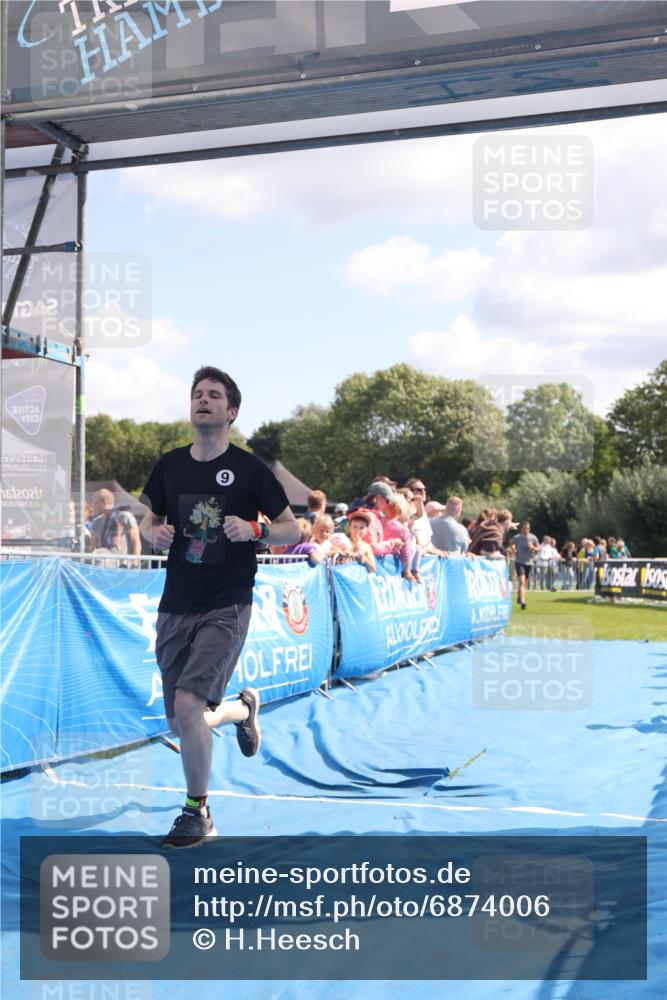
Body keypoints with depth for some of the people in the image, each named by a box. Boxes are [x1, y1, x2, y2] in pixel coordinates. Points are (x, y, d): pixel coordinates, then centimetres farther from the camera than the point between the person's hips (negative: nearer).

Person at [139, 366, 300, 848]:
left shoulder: (250, 469, -5)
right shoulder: (169, 465, 6)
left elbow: (292, 529, 1)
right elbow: (150, 519, 20)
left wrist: (254, 529, -19)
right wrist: (155, 532, -3)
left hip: (227, 606, -5)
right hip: (176, 606, 5)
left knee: (188, 704, -20)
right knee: (182, 722, 8)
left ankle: (198, 812, 1)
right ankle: (242, 708, 42)